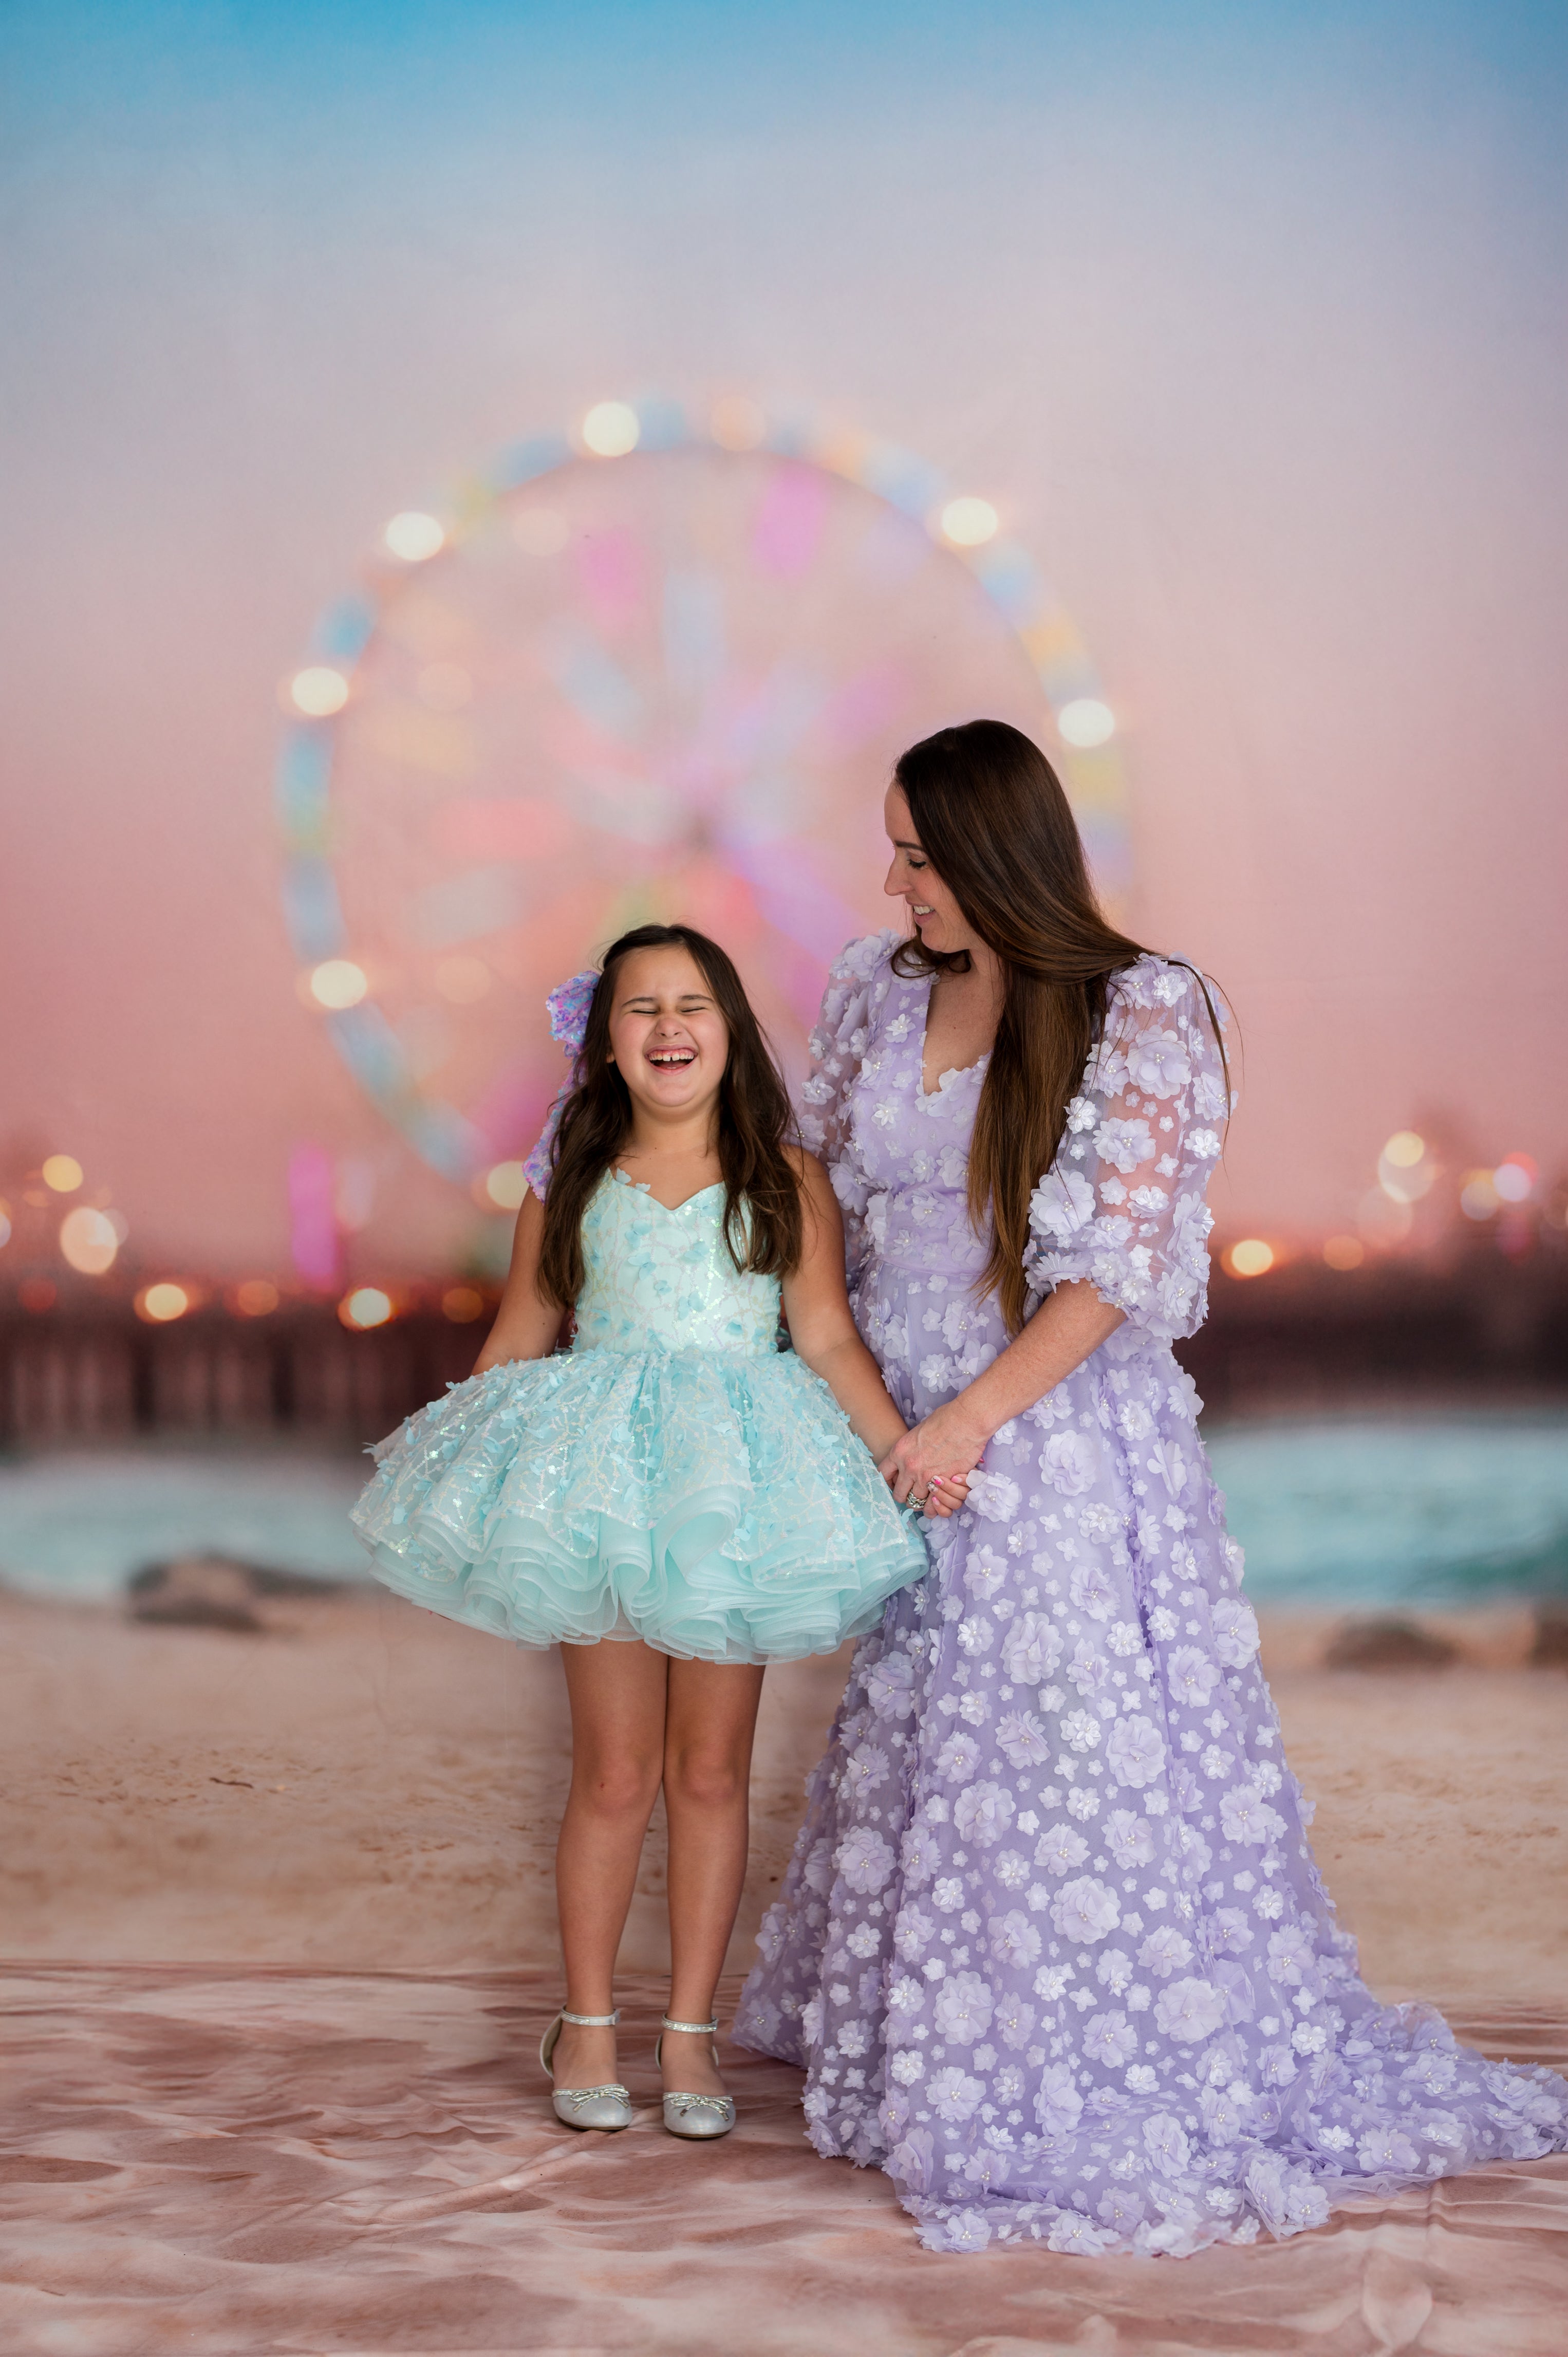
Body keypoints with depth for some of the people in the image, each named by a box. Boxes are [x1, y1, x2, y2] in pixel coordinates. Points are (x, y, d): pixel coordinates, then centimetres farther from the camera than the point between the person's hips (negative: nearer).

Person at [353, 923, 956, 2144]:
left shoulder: (784, 1178, 1)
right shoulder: (571, 1182, 5)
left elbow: (828, 1336, -6)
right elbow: (519, 1341, 13)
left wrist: (908, 1450, -17)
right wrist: (450, 1459, 12)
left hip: (735, 1489, 0)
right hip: (600, 1485, 0)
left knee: (711, 1771, 7)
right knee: (616, 1774, 4)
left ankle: (691, 2032, 18)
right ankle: (586, 2022, 20)